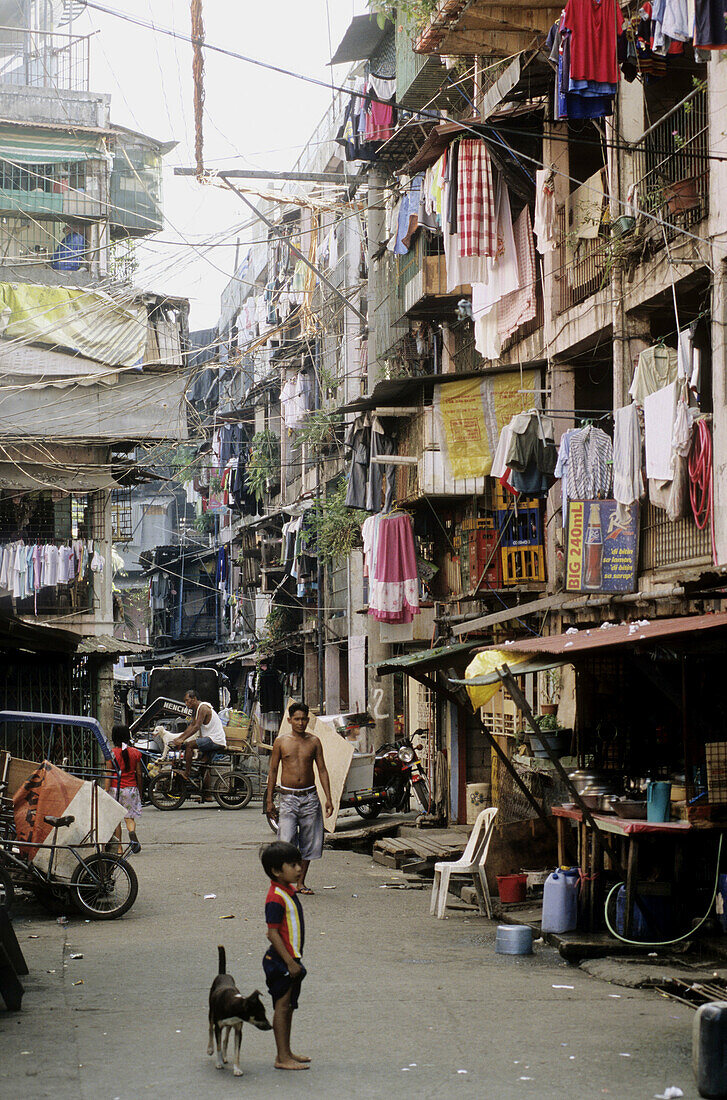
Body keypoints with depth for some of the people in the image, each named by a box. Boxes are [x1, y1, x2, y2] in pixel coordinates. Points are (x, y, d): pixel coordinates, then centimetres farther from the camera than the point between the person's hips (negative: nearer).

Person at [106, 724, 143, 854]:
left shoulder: (113, 752, -6)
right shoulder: (135, 752, 2)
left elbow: (109, 775, -8)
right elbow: (139, 774, 6)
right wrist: (139, 792, 16)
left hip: (115, 788, -2)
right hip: (131, 788, 2)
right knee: (130, 816, 9)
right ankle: (132, 832, -23)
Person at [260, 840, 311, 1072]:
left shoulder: (289, 892, 9)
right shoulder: (276, 898, -21)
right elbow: (273, 933, -23)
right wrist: (289, 961, -22)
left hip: (291, 959, 10)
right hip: (281, 961, -10)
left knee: (288, 1007, 16)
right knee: (282, 1007, -3)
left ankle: (286, 1053, 25)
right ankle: (282, 1058, 2)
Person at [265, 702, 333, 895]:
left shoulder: (313, 741, 5)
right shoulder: (281, 741, 1)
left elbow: (322, 770, 7)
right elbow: (273, 771, 6)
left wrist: (328, 798, 0)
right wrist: (269, 799, 1)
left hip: (310, 796, 2)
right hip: (288, 797, -2)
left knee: (309, 842, 4)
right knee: (286, 841, -12)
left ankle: (301, 882, 15)